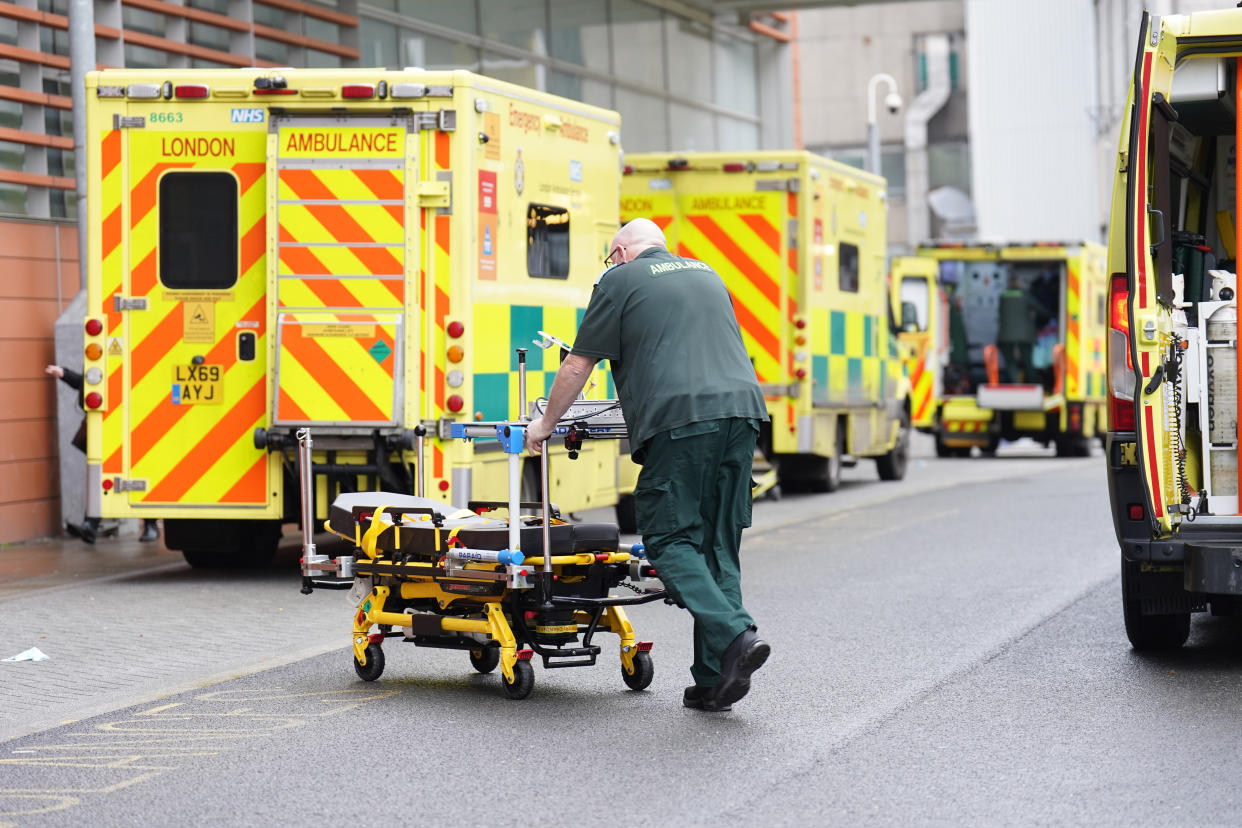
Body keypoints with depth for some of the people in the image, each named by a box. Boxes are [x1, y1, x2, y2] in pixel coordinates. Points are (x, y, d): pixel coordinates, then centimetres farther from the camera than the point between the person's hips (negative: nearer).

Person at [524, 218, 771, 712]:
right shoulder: (706, 274, 29)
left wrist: (546, 423, 25)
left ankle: (733, 636, -23)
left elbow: (579, 364, 12)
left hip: (678, 421, -6)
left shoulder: (620, 280, 10)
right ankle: (714, 680, 4)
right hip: (741, 409, 6)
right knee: (719, 545, 8)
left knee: (671, 541, -2)